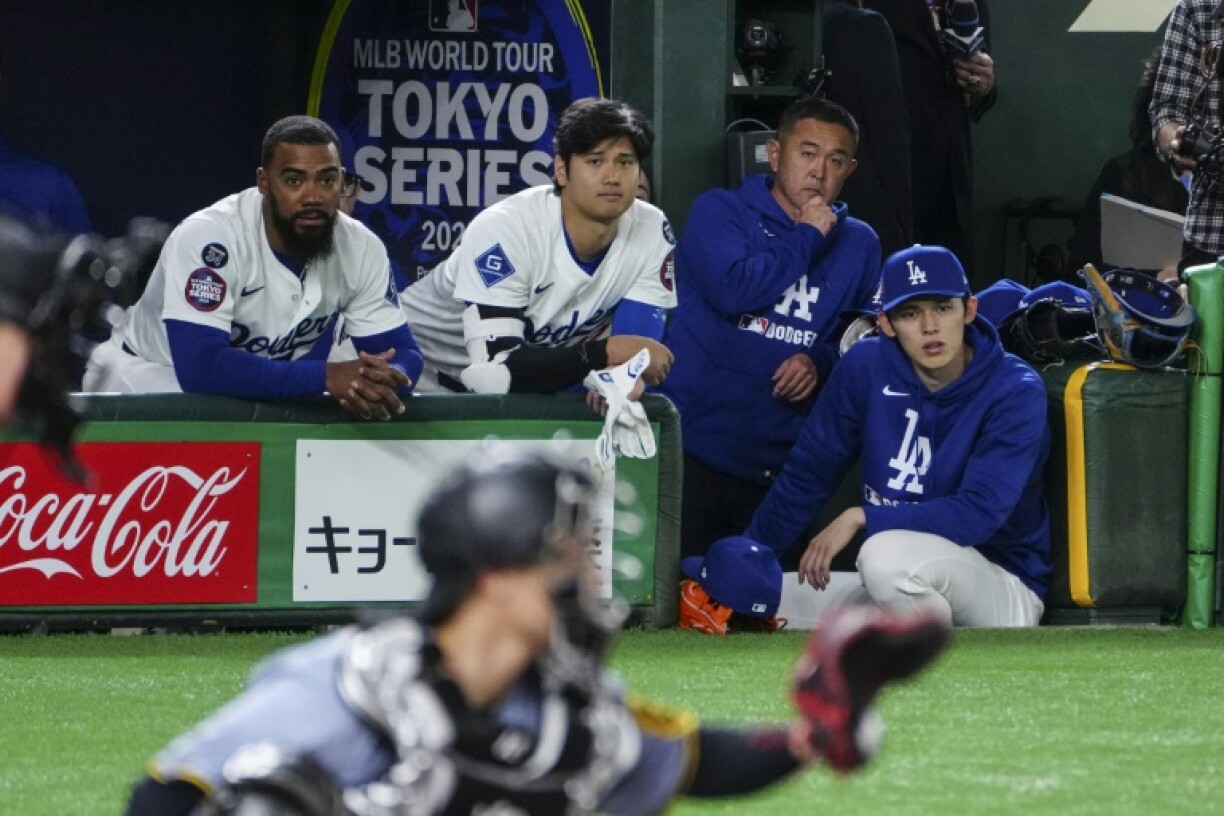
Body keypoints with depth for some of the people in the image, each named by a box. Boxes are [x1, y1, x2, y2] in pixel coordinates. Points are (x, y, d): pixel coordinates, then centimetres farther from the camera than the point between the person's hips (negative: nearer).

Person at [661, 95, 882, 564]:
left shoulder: (858, 244, 15)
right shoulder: (719, 212, 3)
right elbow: (733, 289, -15)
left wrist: (820, 361, -8)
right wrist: (807, 238, -4)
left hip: (778, 467, 3)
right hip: (694, 449, -3)